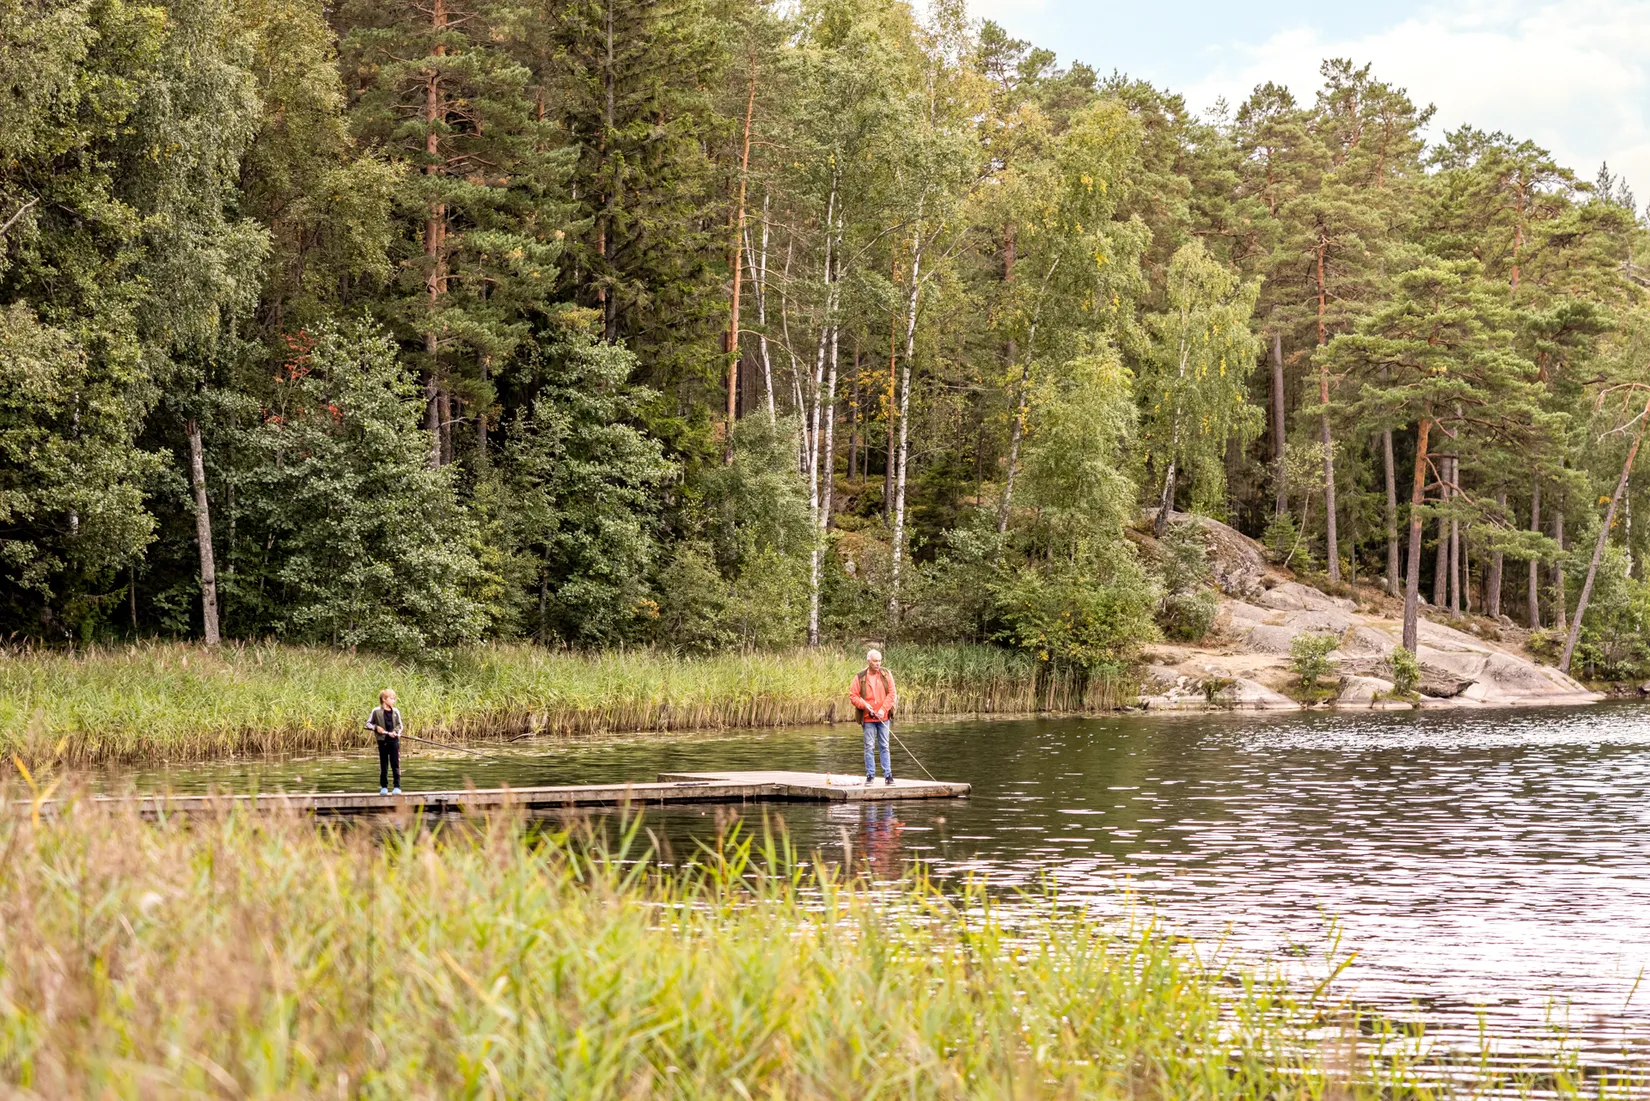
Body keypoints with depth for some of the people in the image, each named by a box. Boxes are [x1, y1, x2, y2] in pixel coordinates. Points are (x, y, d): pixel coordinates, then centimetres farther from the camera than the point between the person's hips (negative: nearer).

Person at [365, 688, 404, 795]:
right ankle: (384, 787, 14)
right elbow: (368, 724, 4)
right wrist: (376, 728, -13)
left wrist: (395, 732, -10)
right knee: (383, 765, 6)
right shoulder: (376, 711, -2)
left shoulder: (395, 712, 5)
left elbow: (400, 725, 9)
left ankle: (397, 787, 0)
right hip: (382, 741, -1)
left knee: (395, 764, -3)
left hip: (394, 740, 1)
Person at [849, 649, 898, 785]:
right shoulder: (860, 677, -2)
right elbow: (852, 695, -2)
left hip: (883, 717, 1)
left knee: (884, 747, 4)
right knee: (869, 747, 2)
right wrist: (865, 705, -17)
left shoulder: (886, 675, 2)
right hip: (867, 718, -1)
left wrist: (883, 709, -14)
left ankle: (888, 774, 6)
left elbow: (892, 694, -3)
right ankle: (870, 775, 8)